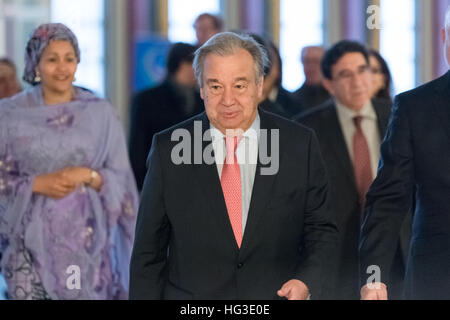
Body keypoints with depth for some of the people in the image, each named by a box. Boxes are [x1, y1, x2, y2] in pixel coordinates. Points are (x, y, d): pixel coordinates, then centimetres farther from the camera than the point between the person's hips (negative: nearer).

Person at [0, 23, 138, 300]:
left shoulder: (101, 113, 3)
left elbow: (121, 180, 5)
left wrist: (88, 176, -13)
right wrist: (38, 184, -12)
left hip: (86, 237, 1)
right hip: (32, 238, -1)